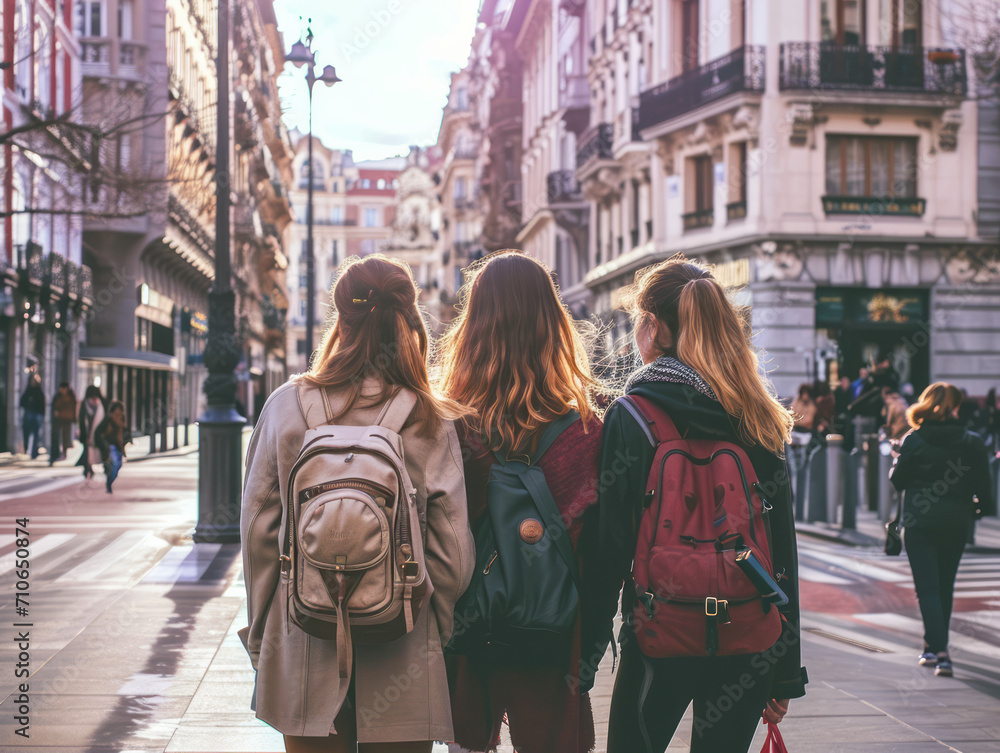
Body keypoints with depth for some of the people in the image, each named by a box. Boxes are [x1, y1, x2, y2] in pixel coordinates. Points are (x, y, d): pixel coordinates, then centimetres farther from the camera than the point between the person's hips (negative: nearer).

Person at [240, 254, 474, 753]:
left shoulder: (285, 405, -6)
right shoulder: (431, 423, -10)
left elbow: (257, 529, -1)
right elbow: (453, 553, -7)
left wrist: (261, 634, 11)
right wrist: (436, 634, 10)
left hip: (305, 653, 1)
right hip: (400, 662, -1)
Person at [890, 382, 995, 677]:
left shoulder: (914, 441, -8)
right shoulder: (972, 442, -5)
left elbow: (897, 481, -2)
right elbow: (983, 486, -1)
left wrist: (897, 462, 17)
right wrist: (984, 509, 17)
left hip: (919, 523, -2)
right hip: (956, 524, 3)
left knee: (928, 589, -1)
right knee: (945, 587, 17)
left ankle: (939, 651, -14)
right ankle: (935, 646, 29)